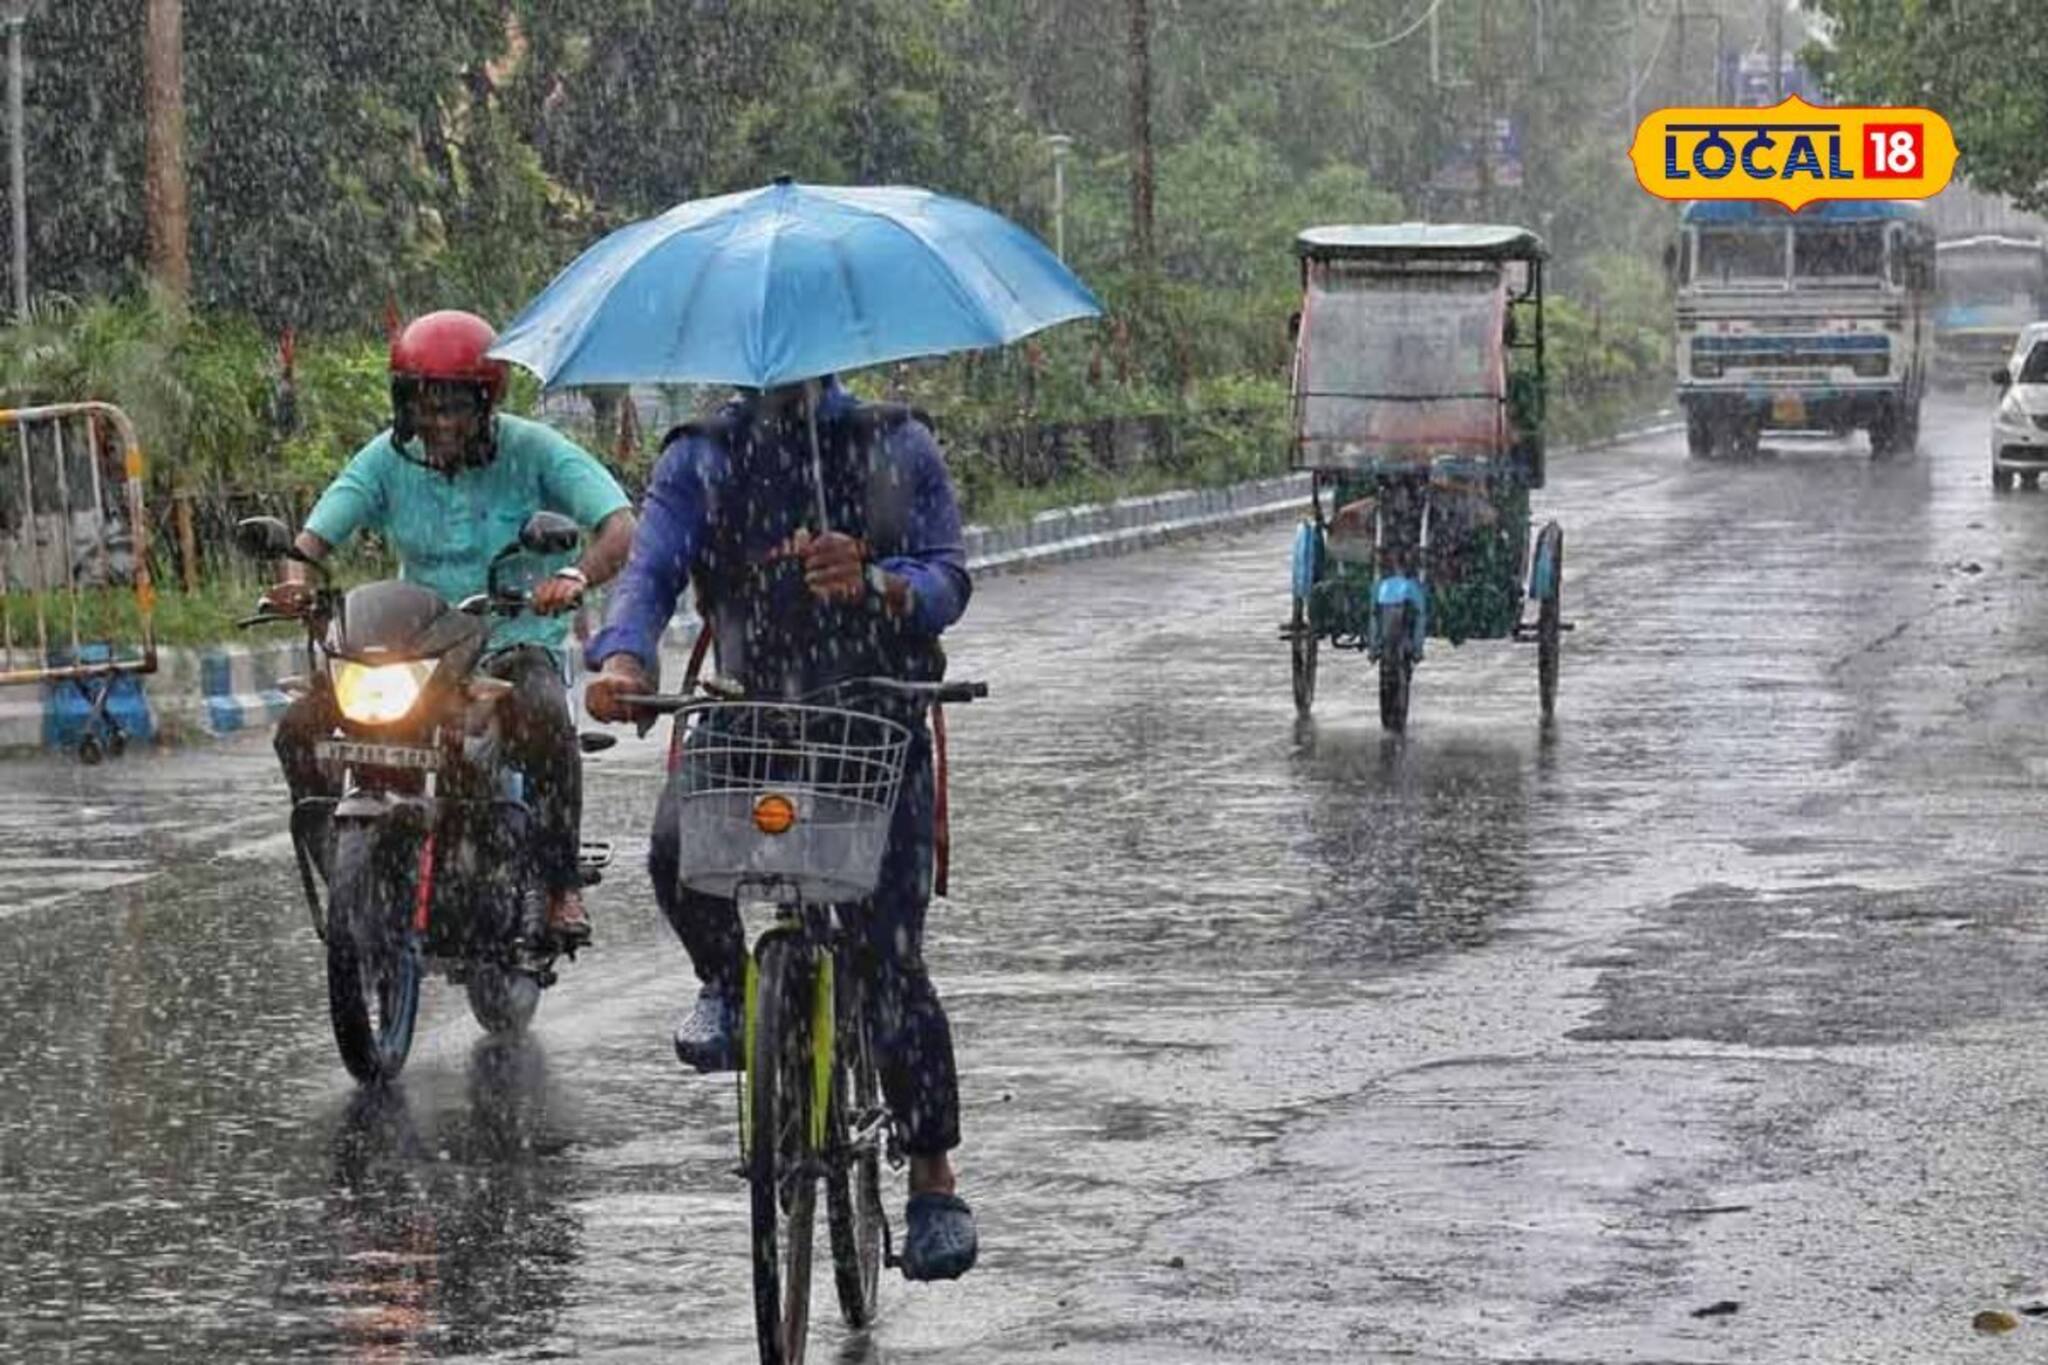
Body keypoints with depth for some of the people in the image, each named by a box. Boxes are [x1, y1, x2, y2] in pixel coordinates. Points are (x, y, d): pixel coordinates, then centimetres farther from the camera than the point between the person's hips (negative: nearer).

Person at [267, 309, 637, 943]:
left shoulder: (532, 450, -8)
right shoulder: (389, 458, 2)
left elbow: (620, 526, -18)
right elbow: (318, 532, -5)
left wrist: (576, 576, -40)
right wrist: (295, 576, -30)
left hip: (514, 645, -4)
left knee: (544, 718, -38)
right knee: (299, 729, -15)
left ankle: (562, 882, -21)